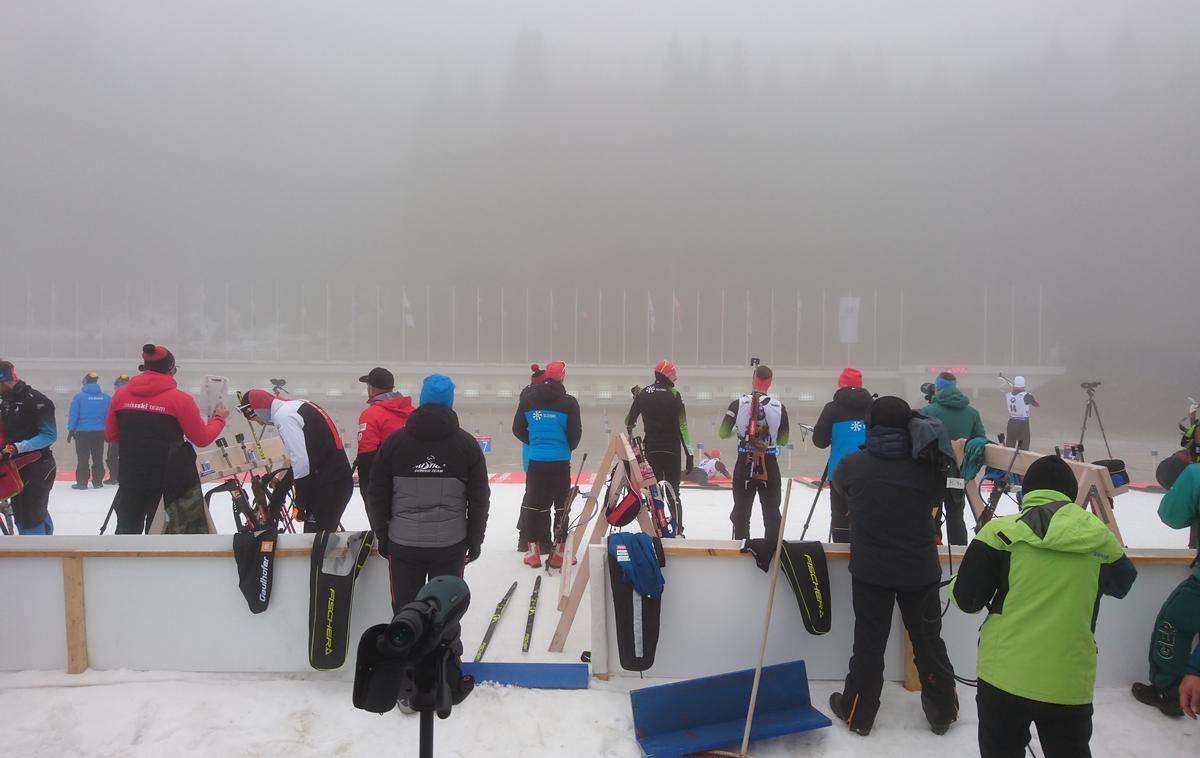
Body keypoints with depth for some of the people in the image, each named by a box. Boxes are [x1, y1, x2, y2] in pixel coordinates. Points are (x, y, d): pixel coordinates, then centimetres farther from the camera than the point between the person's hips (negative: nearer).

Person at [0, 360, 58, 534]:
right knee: (20, 515, 13)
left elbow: (50, 435, -19)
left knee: (31, 517, -10)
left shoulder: (36, 401, -15)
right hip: (15, 466, 9)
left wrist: (18, 447, -26)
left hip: (38, 466, -9)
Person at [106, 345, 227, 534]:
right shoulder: (180, 399, -11)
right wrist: (218, 418, 13)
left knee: (126, 532, 17)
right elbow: (202, 439, -4)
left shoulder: (121, 395, 1)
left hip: (130, 479, 4)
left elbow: (111, 436, 10)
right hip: (166, 482, -4)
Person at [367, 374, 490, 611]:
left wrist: (382, 537, 12)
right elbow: (479, 498, 0)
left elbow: (377, 495, 1)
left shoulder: (394, 440, -2)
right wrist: (475, 540, 10)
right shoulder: (467, 443, -2)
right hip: (451, 545, 0)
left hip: (403, 544, 0)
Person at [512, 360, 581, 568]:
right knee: (562, 505, 7)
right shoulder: (568, 402, -10)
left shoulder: (527, 399, 0)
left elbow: (518, 429, 5)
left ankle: (533, 551, 13)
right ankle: (559, 552, 7)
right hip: (560, 462, -3)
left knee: (534, 502, 10)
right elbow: (575, 433, -8)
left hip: (535, 460, 3)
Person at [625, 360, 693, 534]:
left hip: (650, 449, 3)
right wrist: (689, 453, -8)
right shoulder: (674, 394, -8)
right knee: (673, 492, 6)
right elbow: (682, 426, -11)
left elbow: (629, 421, 10)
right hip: (672, 450, -2)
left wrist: (629, 430, 33)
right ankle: (677, 531, 3)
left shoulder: (642, 393, 2)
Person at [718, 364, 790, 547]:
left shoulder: (738, 404, -8)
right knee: (771, 511, 11)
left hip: (744, 463, 0)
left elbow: (722, 433, -4)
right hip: (769, 465, 0)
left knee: (741, 509, 11)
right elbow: (783, 440, 1)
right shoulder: (778, 407, -5)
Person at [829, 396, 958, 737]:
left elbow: (840, 488, 12)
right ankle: (942, 710, 32)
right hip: (921, 569, 1)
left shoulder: (852, 465, -10)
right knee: (928, 639, 17)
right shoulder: (924, 466, -10)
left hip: (870, 569, -1)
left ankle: (858, 713, 22)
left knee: (869, 641, 11)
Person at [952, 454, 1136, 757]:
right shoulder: (1100, 537, 2)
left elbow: (966, 599, -5)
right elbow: (1123, 583, 23)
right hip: (1070, 683, 2)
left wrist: (955, 584, 17)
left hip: (1004, 677, -1)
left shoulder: (1001, 531, -7)